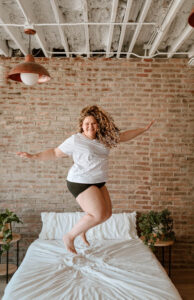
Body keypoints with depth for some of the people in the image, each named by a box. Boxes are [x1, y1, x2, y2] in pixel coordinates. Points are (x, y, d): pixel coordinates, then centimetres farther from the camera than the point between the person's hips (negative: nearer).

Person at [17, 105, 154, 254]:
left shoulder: (104, 138, 8)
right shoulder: (75, 140, -9)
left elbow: (124, 136, 18)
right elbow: (55, 153, -4)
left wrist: (144, 129, 20)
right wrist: (34, 156, -12)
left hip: (98, 182, 8)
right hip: (81, 182, -8)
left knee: (107, 213, 11)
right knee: (98, 214, -15)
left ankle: (82, 229, 34)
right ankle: (69, 237, 2)